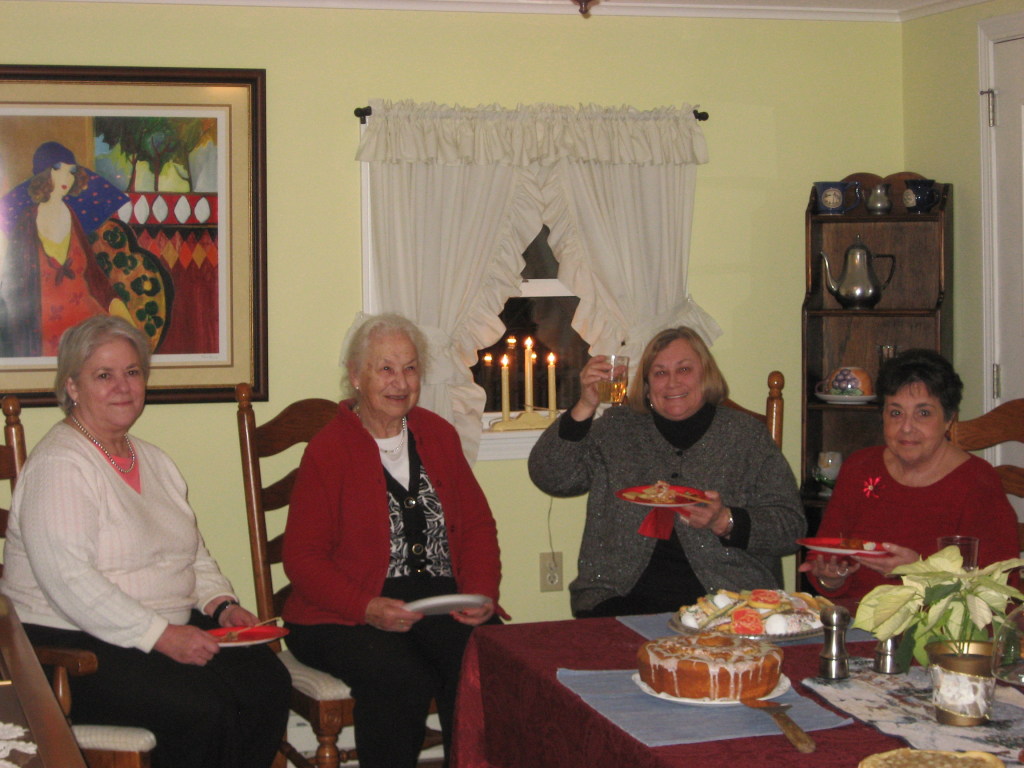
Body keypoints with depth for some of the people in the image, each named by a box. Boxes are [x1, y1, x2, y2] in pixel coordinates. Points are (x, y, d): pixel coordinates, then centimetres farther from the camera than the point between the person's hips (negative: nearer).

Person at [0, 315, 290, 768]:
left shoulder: (153, 460, 18)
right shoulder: (59, 464, -10)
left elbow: (195, 555, 25)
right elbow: (67, 580, -21)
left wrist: (222, 606, 4)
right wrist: (160, 636, -23)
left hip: (172, 632, 8)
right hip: (73, 646, -8)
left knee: (267, 682, -18)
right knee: (202, 707, -29)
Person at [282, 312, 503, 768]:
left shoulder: (439, 435, 15)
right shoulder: (327, 450, -1)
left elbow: (477, 525, 16)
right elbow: (303, 557, -4)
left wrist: (481, 593, -3)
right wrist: (367, 609, -20)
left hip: (443, 602, 4)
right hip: (343, 618, -4)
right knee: (404, 679, -33)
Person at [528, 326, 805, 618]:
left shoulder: (747, 435, 9)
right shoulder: (617, 429, 12)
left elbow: (790, 527, 4)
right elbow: (551, 478, 1)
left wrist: (725, 522, -14)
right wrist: (584, 408, -10)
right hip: (623, 593, 1)